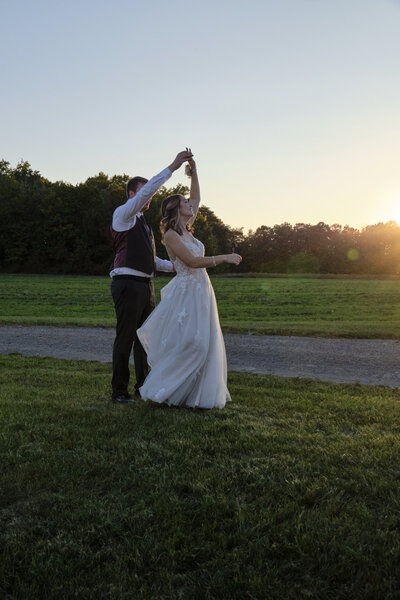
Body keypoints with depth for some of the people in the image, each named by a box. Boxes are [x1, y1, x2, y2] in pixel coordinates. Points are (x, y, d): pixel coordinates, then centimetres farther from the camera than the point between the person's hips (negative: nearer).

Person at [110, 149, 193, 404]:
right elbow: (146, 191, -18)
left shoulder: (142, 223, 23)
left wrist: (173, 265, 16)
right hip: (128, 284, -9)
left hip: (146, 285, 9)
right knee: (125, 338, -5)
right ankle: (119, 391, 3)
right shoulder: (123, 215, -3)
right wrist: (172, 167, -19)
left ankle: (143, 385, 24)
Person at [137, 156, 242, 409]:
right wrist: (224, 258, -17)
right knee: (187, 344, -11)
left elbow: (196, 199, 21)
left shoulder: (187, 230, 12)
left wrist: (194, 171, 15)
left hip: (200, 291, 9)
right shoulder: (171, 235, -11)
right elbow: (192, 261, -18)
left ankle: (193, 393, 17)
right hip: (187, 292, -9)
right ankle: (164, 390, 1)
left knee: (203, 344, 9)